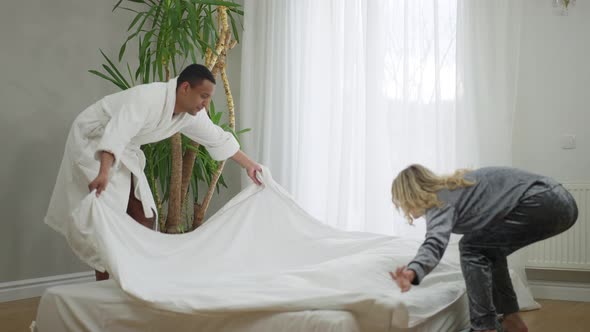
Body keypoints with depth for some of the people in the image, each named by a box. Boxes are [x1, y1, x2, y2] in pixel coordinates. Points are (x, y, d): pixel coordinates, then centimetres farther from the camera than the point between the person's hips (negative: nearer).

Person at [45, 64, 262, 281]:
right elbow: (117, 133, -48)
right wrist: (104, 174, -62)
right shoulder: (148, 98, -33)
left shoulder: (191, 112, -8)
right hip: (92, 142, -8)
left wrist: (249, 165, 11)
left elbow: (217, 138, 8)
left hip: (124, 152, 8)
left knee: (145, 218, 2)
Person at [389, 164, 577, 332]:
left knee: (473, 247, -5)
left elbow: (435, 242, -29)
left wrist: (413, 271, -48)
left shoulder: (441, 201, -8)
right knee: (488, 248, 21)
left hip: (542, 202, -10)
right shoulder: (448, 189, 19)